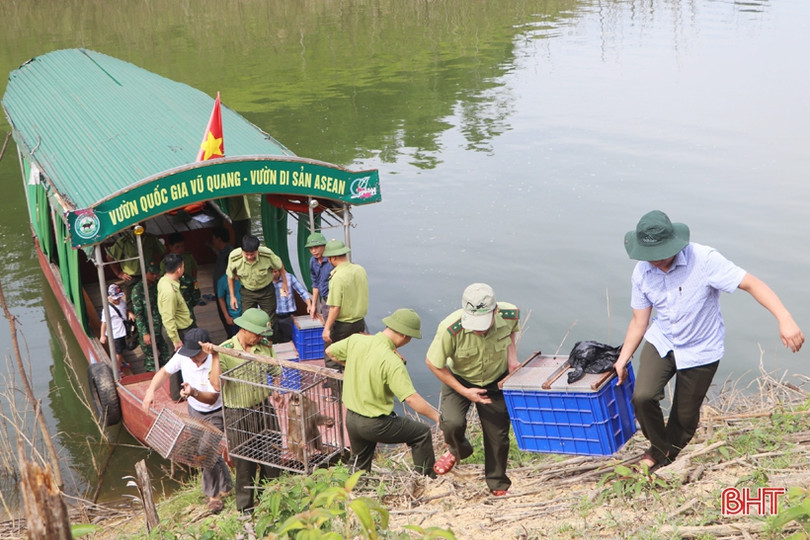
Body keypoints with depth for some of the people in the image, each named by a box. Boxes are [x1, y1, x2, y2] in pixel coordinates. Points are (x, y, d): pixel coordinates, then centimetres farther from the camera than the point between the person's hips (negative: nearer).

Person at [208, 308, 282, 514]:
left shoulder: (265, 346, -1)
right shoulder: (225, 350, -15)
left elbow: (276, 372, 14)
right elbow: (216, 385, -25)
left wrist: (276, 391, -4)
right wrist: (215, 356, -31)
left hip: (265, 409, 5)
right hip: (239, 414, -4)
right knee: (245, 463, 6)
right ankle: (245, 508, 24)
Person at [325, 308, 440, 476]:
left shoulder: (356, 340, -7)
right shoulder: (392, 362, -25)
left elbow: (330, 351, 12)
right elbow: (411, 399, -26)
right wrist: (437, 416, -16)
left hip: (351, 417, 6)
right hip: (376, 424, -6)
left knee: (360, 468, 26)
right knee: (422, 433, 13)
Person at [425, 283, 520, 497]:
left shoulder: (509, 315, -28)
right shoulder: (450, 329, -38)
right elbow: (433, 363, -21)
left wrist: (512, 353, -16)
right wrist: (464, 392, -19)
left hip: (496, 382, 2)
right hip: (458, 379, -2)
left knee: (498, 435, 8)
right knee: (453, 423, -24)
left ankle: (498, 485, 35)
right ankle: (457, 450, 16)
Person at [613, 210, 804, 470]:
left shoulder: (704, 260, -26)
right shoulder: (641, 272, -11)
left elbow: (751, 283, -29)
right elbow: (639, 321, 0)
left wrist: (785, 319, -40)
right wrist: (623, 359, 0)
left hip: (700, 349, -3)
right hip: (661, 341, 3)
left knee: (685, 415, 8)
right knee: (642, 396, -17)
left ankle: (670, 454, 40)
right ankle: (659, 446, 13)